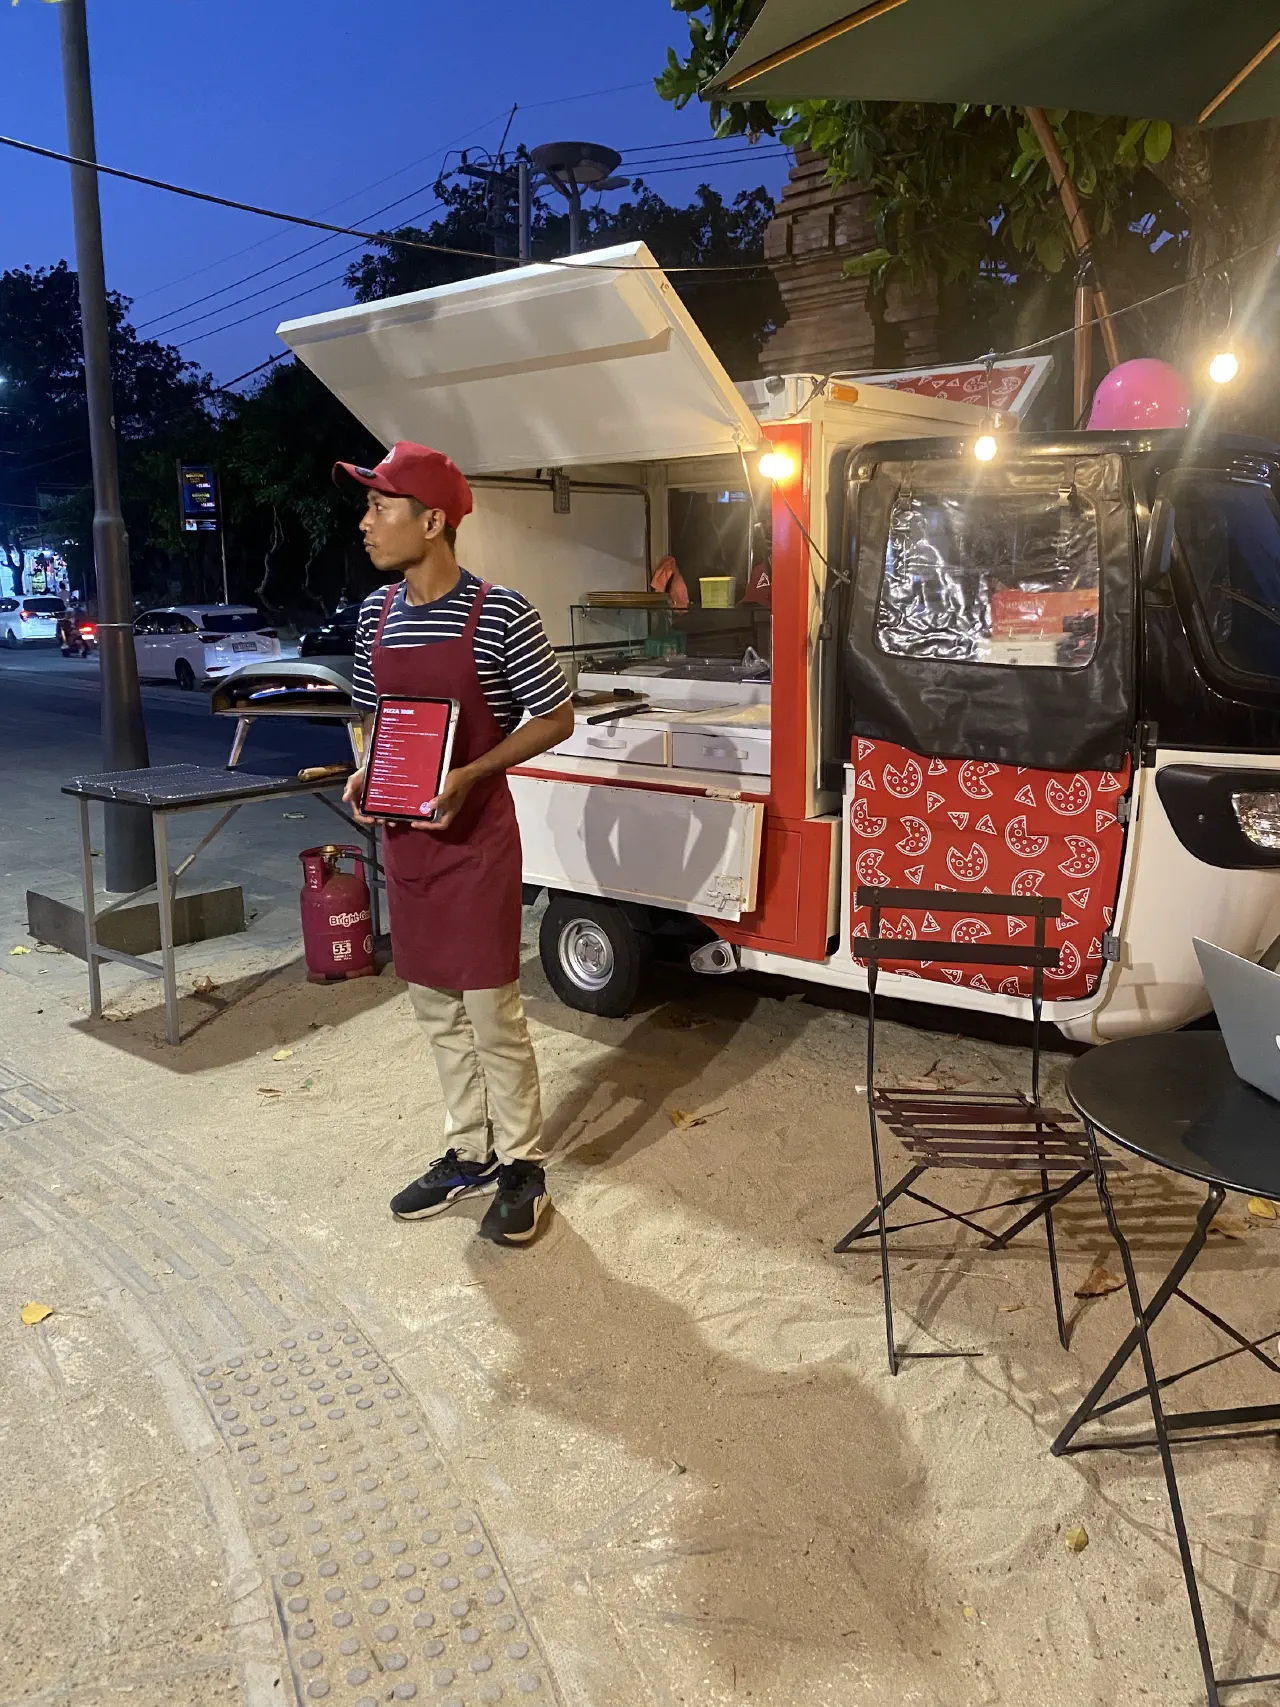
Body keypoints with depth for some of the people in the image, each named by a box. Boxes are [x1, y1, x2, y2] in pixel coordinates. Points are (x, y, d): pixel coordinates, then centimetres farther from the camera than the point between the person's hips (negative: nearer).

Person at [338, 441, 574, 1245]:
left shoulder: (499, 614, -13)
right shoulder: (377, 613, 6)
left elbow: (556, 719, -7)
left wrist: (468, 776, -18)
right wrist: (365, 774, -3)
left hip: (476, 833, -6)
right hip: (403, 835, 6)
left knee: (492, 1009, 1)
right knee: (438, 1009, 15)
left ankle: (522, 1165, 20)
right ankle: (468, 1152, 31)